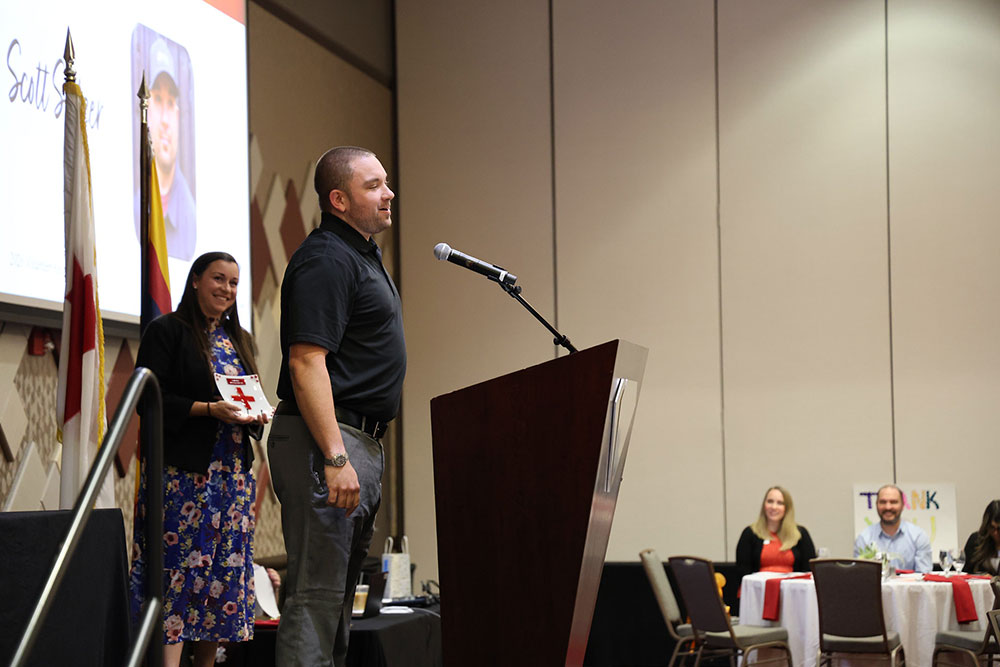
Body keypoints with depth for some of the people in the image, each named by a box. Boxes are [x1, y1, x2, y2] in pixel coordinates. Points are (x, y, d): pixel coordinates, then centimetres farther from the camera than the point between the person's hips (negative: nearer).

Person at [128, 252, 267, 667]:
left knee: (226, 567, 4)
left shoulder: (240, 341, 20)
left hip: (233, 472, 7)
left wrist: (256, 416, 1)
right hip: (183, 471, -7)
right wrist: (210, 409, -18)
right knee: (178, 565, -13)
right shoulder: (168, 331, -1)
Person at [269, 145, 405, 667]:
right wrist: (336, 458, -27)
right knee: (317, 593, -11)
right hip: (327, 440, -11)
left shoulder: (362, 254, 19)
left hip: (359, 444, 11)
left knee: (339, 590, 14)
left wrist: (355, 454, 20)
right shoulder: (326, 259, -14)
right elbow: (306, 361, -22)